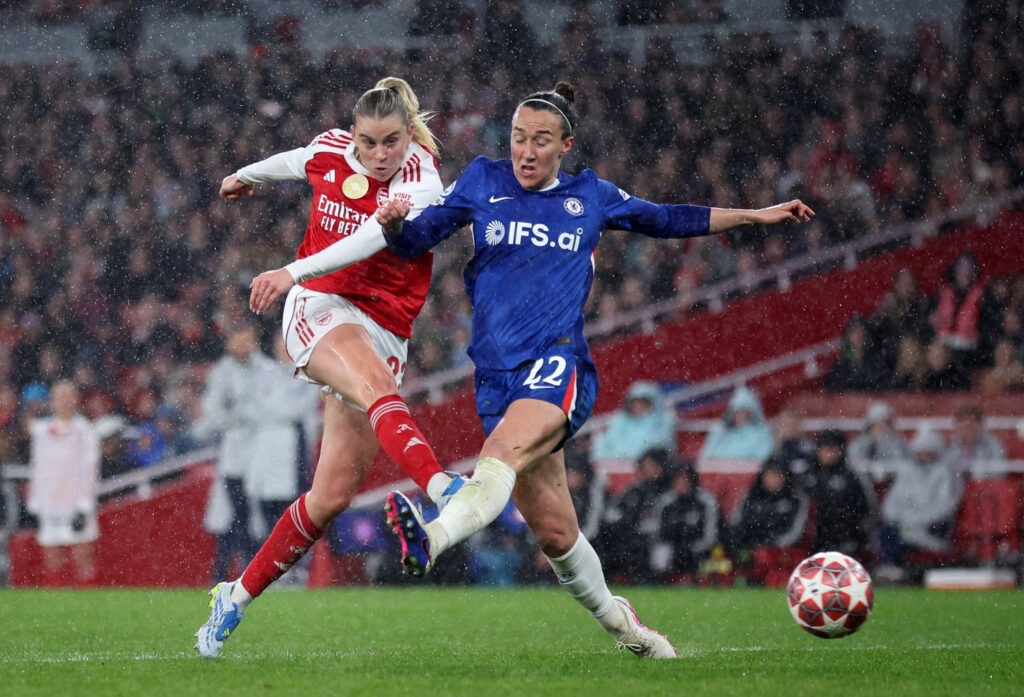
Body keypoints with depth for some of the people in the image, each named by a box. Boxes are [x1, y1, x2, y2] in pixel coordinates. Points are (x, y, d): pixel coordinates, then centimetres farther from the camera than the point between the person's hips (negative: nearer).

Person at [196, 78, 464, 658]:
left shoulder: (420, 182, -9)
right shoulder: (330, 152, 2)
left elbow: (371, 238, -26)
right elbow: (293, 162, 28)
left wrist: (294, 273, -39)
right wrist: (247, 176, 48)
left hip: (385, 332, 0)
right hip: (320, 308, 0)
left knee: (334, 493, -4)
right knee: (377, 388, -36)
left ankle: (238, 596, 11)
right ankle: (440, 488, -62)